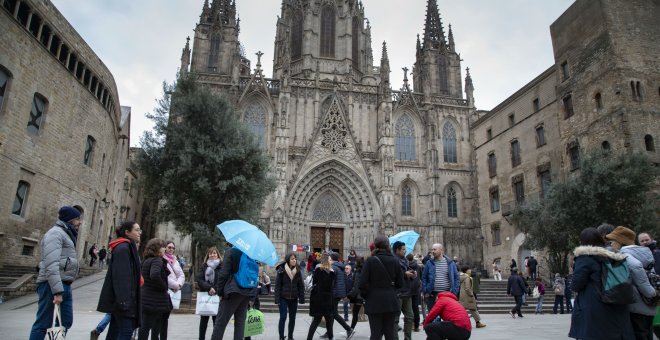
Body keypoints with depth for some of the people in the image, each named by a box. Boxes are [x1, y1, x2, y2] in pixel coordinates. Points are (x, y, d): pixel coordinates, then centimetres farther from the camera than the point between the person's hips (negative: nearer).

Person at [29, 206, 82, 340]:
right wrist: (57, 291, -25)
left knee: (66, 322, 11)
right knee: (43, 324, -3)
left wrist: (63, 288, 18)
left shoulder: (66, 234, 20)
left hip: (64, 285, 9)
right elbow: (51, 264, -21)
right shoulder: (55, 233, -10)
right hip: (52, 285, -9)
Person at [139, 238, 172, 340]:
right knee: (146, 327, -1)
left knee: (144, 327, 17)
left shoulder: (146, 260, 11)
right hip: (154, 300, -9)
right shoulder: (157, 260, -17)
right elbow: (155, 275, -35)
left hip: (146, 299, 9)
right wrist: (164, 287, -20)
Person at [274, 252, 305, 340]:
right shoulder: (281, 270, -9)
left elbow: (301, 285, 4)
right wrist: (277, 299, -11)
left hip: (294, 298, 4)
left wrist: (301, 298, -1)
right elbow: (277, 285, -8)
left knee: (292, 318, 10)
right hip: (283, 298, -4)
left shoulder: (298, 271, 2)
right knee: (283, 317, -4)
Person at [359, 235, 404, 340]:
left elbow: (363, 282, -12)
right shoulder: (394, 261, -1)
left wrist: (365, 296, 5)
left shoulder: (371, 260, -10)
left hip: (375, 302, -3)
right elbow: (400, 283, 3)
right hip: (391, 302, 3)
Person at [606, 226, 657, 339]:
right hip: (648, 307, 8)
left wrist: (650, 292, -22)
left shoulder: (624, 254, -13)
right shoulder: (642, 253, 12)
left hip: (635, 307, -8)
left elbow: (635, 266, -31)